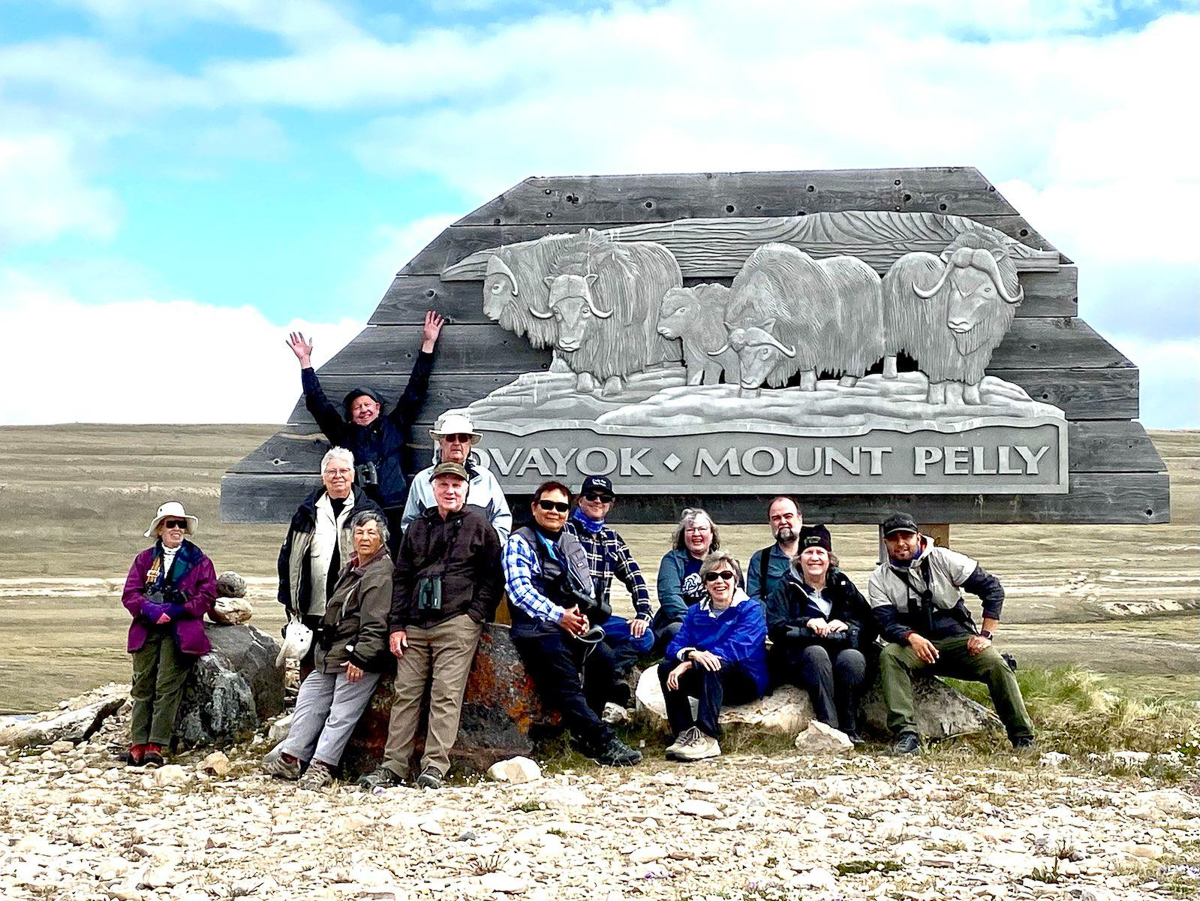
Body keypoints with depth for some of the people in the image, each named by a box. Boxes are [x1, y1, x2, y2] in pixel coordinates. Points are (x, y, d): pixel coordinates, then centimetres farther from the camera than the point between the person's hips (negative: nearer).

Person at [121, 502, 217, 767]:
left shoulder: (198, 561, 12)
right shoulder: (145, 559, 18)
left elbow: (207, 596, 1)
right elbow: (129, 593, 8)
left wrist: (175, 611, -12)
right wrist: (149, 610, -14)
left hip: (180, 632, -2)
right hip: (146, 630, 3)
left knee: (167, 687, -13)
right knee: (142, 686, -5)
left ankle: (156, 746, -14)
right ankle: (138, 744, -4)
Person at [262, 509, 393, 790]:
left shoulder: (382, 573, -14)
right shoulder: (350, 568, 17)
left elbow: (376, 623, -21)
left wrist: (361, 656, -24)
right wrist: (324, 649, 25)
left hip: (360, 660, -10)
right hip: (332, 655, 10)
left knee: (342, 711, -8)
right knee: (309, 697, 11)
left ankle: (321, 766, -6)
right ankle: (290, 758, 16)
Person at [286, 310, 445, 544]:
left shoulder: (394, 426, 19)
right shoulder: (344, 435, 19)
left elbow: (414, 391, 23)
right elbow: (318, 403, 23)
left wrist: (428, 345, 25)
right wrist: (305, 361, 26)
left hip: (394, 513, 0)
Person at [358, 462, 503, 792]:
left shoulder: (478, 524, 7)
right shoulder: (418, 527, 18)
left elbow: (492, 576, 7)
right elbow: (401, 577, 18)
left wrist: (476, 615, -5)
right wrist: (396, 625, 8)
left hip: (457, 624, -4)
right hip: (415, 625, 4)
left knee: (446, 695, -9)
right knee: (405, 693, 1)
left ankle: (435, 767, -10)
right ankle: (392, 766, 2)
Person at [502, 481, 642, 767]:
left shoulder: (574, 545, 24)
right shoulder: (520, 542, 7)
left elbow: (588, 591, 23)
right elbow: (520, 590, -6)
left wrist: (583, 616, 0)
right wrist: (558, 615, -16)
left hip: (573, 624, 5)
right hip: (535, 626, -5)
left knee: (603, 657, -24)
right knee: (563, 676, -29)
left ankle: (585, 733, -13)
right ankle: (601, 740, -34)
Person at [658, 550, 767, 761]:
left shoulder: (750, 609, -3)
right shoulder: (695, 613, 13)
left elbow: (739, 647, -19)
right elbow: (675, 645, -1)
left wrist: (690, 664, -25)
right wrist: (692, 654, -28)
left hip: (747, 684, -5)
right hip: (705, 682, 5)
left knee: (712, 665, -35)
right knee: (666, 667, -19)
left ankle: (707, 738, -41)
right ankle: (683, 733, -26)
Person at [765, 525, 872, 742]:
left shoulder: (842, 585, 15)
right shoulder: (786, 587, 10)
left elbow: (870, 625, 6)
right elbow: (774, 627, -5)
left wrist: (846, 625, -14)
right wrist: (807, 623, -20)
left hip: (842, 649, 2)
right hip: (799, 659, -1)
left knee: (854, 658, -31)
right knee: (816, 653, -35)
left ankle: (849, 729, -26)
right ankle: (829, 726, -40)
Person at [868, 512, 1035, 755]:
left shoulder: (944, 560, -1)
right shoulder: (879, 579, 2)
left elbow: (992, 587, 1)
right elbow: (887, 623, -9)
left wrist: (986, 634, -7)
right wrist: (912, 638, -31)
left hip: (958, 639, 0)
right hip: (914, 643, 0)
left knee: (997, 665, -27)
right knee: (889, 656, -32)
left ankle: (1023, 738, -20)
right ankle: (906, 734, -40)